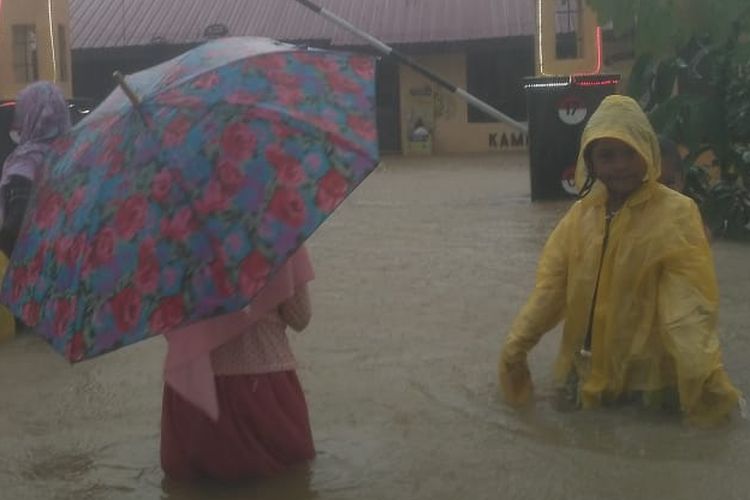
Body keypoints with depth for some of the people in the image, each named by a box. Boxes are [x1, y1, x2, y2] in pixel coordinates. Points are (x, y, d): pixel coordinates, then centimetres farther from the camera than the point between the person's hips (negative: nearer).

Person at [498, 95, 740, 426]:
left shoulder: (676, 214, -14)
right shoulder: (581, 212, 3)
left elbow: (688, 302, -23)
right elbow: (551, 283, 1)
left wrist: (705, 375, -35)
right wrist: (517, 344, -10)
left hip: (646, 380, -5)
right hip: (586, 374, 5)